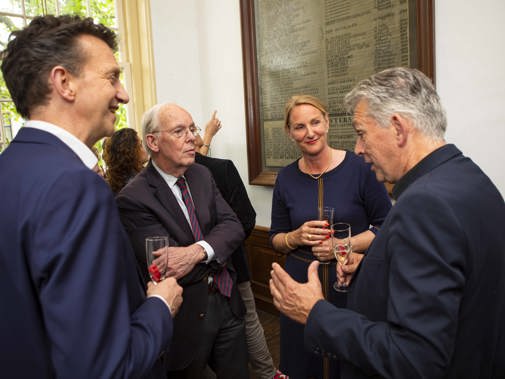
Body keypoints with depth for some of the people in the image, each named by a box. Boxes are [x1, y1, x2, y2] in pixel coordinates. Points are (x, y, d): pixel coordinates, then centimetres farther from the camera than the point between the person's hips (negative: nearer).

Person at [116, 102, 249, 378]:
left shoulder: (202, 175, 1)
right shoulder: (132, 199, -19)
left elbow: (233, 226, -8)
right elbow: (173, 270, -24)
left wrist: (198, 251, -25)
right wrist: (214, 251, -15)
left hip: (226, 302, 5)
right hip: (184, 317, -5)